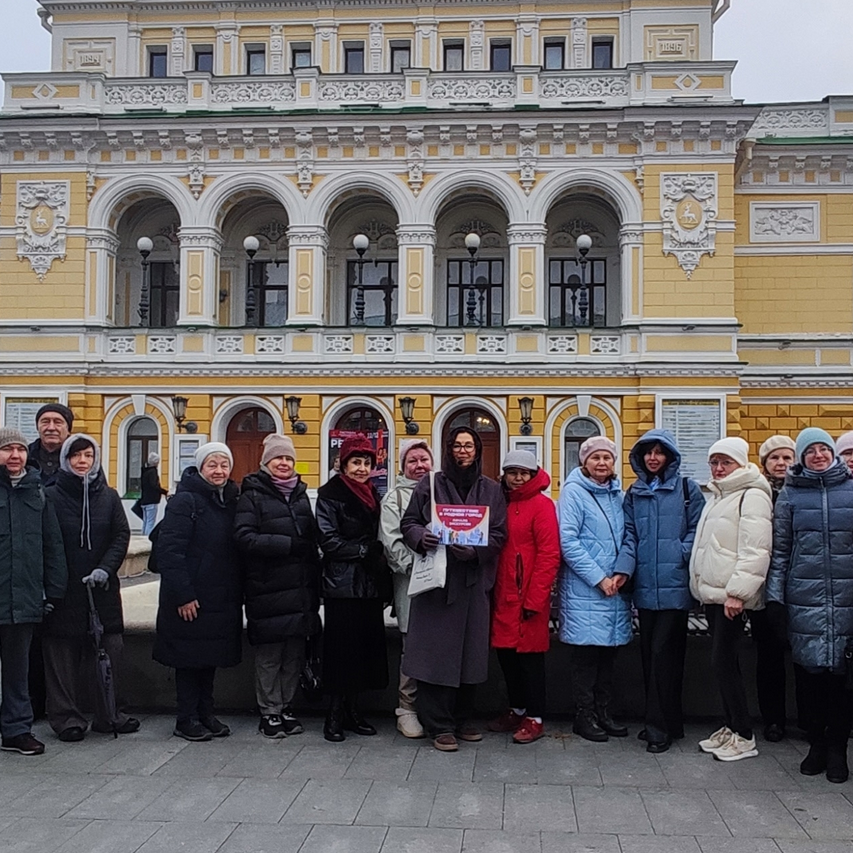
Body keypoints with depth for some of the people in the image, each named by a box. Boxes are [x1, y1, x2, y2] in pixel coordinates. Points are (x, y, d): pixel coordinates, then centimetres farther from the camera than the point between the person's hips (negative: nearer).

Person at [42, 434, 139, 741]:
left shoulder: (109, 496, 7)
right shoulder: (51, 496, 0)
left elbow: (122, 535, 3)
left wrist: (105, 568, -12)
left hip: (103, 589, 2)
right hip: (64, 590, -2)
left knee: (108, 651, 4)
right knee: (64, 655, 2)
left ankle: (108, 714, 15)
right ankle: (67, 716, 12)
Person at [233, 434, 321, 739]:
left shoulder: (300, 494, 17)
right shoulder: (253, 496, -2)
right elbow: (245, 538, -14)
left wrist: (315, 585, 13)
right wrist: (289, 544, -18)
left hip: (300, 589, 5)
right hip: (267, 590, -5)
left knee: (294, 653, 9)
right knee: (269, 655, 1)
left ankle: (286, 707, 22)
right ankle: (269, 712, 15)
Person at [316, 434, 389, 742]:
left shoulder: (372, 495, 17)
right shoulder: (330, 494, -3)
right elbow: (329, 541, -12)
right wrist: (364, 550, -13)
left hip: (370, 585, 6)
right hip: (342, 585, -6)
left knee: (366, 646, 7)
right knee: (341, 648, -2)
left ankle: (352, 710, 17)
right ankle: (335, 714, 7)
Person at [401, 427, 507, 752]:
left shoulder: (491, 490, 9)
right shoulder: (429, 485, 6)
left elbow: (499, 534, 2)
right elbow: (408, 523, 5)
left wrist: (474, 549, -16)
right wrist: (421, 538, -17)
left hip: (474, 581, 2)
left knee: (469, 651, 7)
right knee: (437, 651, -4)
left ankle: (460, 719, 22)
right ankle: (439, 725, 5)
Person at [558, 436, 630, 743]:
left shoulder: (618, 493, 12)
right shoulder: (574, 491, -7)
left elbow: (627, 537, 13)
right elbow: (567, 541, -13)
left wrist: (623, 572, -5)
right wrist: (599, 578, -14)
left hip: (615, 587, 6)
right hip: (584, 588, -6)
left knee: (609, 651, 11)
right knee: (586, 651, 1)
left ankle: (603, 713, 23)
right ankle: (584, 716, 13)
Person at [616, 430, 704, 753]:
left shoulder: (686, 489, 3)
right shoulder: (634, 493, 13)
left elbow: (696, 530, -2)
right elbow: (630, 535, 8)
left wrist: (680, 557, -14)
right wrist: (624, 567, -5)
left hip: (674, 586, -4)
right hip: (645, 587, 5)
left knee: (664, 654, -6)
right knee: (649, 654, 9)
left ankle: (660, 727, 3)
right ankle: (663, 721, 21)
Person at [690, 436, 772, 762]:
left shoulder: (752, 496, -11)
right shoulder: (717, 497, 19)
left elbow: (755, 550, -20)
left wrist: (737, 591, -23)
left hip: (731, 596, -9)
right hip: (712, 593, 9)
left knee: (723, 661, -7)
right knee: (723, 662, 12)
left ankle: (744, 736, 4)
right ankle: (731, 727, 22)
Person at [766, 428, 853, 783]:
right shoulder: (790, 494, 6)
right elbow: (780, 549, 6)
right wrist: (774, 593, 0)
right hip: (804, 597, 0)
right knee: (810, 673, 4)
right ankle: (817, 744, 19)